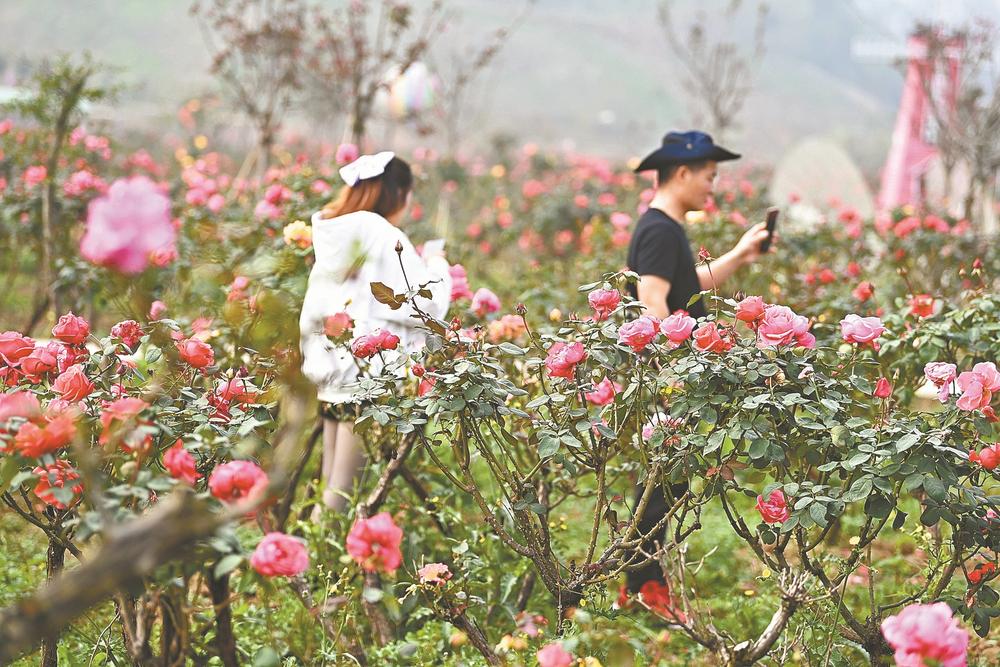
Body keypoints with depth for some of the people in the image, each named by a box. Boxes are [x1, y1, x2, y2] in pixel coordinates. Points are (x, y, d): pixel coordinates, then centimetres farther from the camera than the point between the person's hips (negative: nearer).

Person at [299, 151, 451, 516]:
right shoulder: (387, 239, -12)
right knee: (342, 494, -3)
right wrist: (437, 267, 9)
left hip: (332, 371, 7)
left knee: (329, 484, 13)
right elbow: (427, 306, -10)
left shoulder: (330, 234, 9)